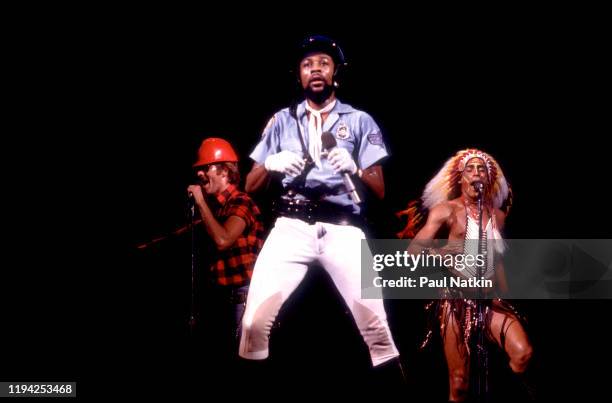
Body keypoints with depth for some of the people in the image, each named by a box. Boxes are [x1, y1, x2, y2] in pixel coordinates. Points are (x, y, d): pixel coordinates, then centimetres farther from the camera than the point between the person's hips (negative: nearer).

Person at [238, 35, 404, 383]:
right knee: (256, 318, -15)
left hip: (343, 230, -1)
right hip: (292, 227, 1)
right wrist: (271, 165, -9)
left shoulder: (360, 121, 11)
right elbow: (251, 186, 14)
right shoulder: (282, 121, 15)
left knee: (374, 323, -13)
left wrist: (354, 169, -15)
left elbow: (380, 190, 6)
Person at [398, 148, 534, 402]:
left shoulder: (497, 215, 14)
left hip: (490, 299, 4)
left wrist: (506, 299, 23)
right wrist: (435, 254, -29)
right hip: (457, 300, -4)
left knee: (522, 353, -20)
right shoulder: (446, 210, -1)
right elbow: (413, 249, -10)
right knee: (459, 382, -6)